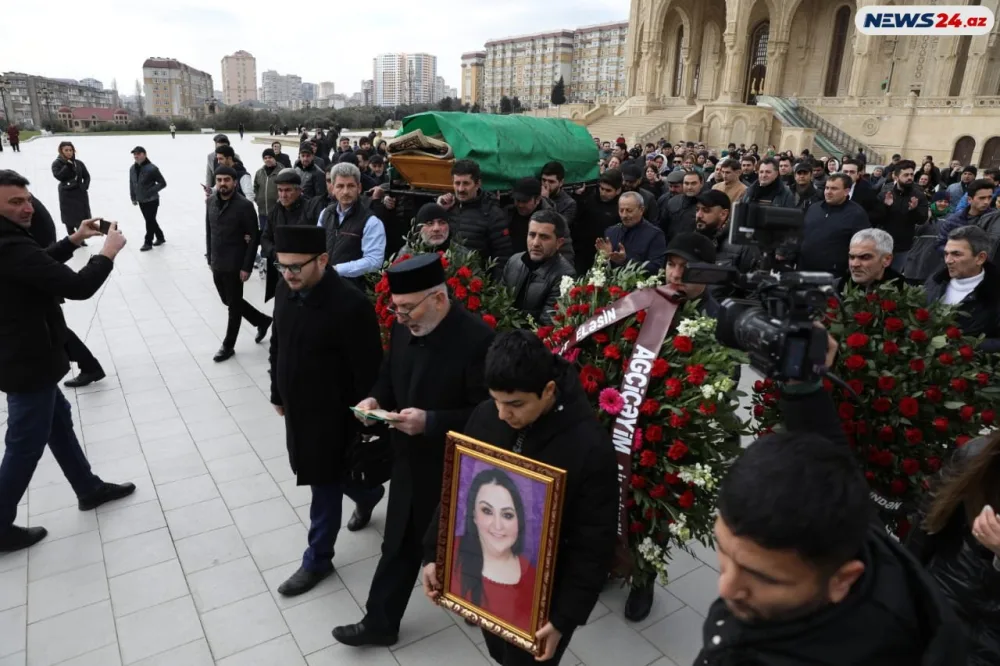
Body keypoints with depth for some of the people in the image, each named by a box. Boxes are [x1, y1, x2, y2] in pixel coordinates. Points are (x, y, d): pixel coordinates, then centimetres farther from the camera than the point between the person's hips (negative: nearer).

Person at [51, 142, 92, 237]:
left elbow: (86, 176, 10)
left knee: (83, 218, 5)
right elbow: (59, 176, -20)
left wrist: (84, 186, -4)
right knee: (69, 219, 3)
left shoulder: (78, 163, 4)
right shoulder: (57, 164, -5)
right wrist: (67, 166, -23)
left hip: (80, 193, 3)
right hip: (67, 195, -3)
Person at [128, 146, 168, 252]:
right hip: (141, 201, 7)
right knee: (150, 220, 16)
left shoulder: (151, 168, -17)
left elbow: (163, 183, -14)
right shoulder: (132, 168, 3)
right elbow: (131, 184, 12)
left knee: (150, 221, -1)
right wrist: (133, 198, 11)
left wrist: (151, 191, -18)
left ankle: (148, 243, 9)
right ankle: (160, 238, 32)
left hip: (152, 200, -7)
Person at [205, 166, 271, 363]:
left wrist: (247, 267, -16)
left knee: (234, 306, 6)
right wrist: (210, 258, 12)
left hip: (234, 266, -7)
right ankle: (262, 320, 37)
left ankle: (228, 346, 21)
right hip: (217, 265, 7)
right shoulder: (211, 202, 5)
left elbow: (254, 237, -13)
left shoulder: (244, 206, -14)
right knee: (229, 302, 17)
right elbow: (209, 231, 14)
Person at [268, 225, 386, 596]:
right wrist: (278, 394, 16)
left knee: (324, 485, 8)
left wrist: (365, 422, -15)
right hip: (298, 407, 7)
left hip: (332, 413, -7)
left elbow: (368, 371, -21)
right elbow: (278, 345, 10)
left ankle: (318, 559, 29)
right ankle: (368, 494, 53)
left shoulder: (351, 305, -27)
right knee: (327, 477, 23)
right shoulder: (286, 290, -4)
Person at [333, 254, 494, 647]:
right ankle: (380, 623, 37)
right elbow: (389, 376, 11)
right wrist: (376, 400, -10)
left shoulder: (477, 339, -27)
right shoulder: (404, 327, -5)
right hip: (409, 460, 5)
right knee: (397, 546, 18)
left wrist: (430, 422, -31)